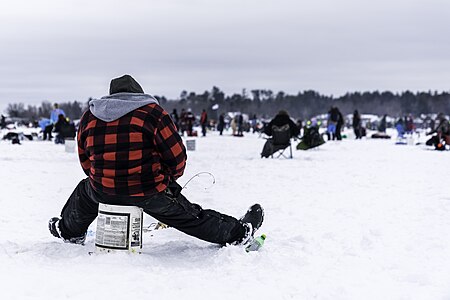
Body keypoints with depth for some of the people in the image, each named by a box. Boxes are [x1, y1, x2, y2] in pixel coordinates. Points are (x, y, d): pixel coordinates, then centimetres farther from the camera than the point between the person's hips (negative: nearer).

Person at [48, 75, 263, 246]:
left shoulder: (89, 117, 7)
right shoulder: (152, 112, -4)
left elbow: (86, 162, 15)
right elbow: (177, 156, -3)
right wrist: (168, 179, 17)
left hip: (103, 193, 3)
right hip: (150, 194, -3)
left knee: (85, 190, 38)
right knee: (192, 217, 15)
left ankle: (69, 231, 59)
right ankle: (238, 233, 27)